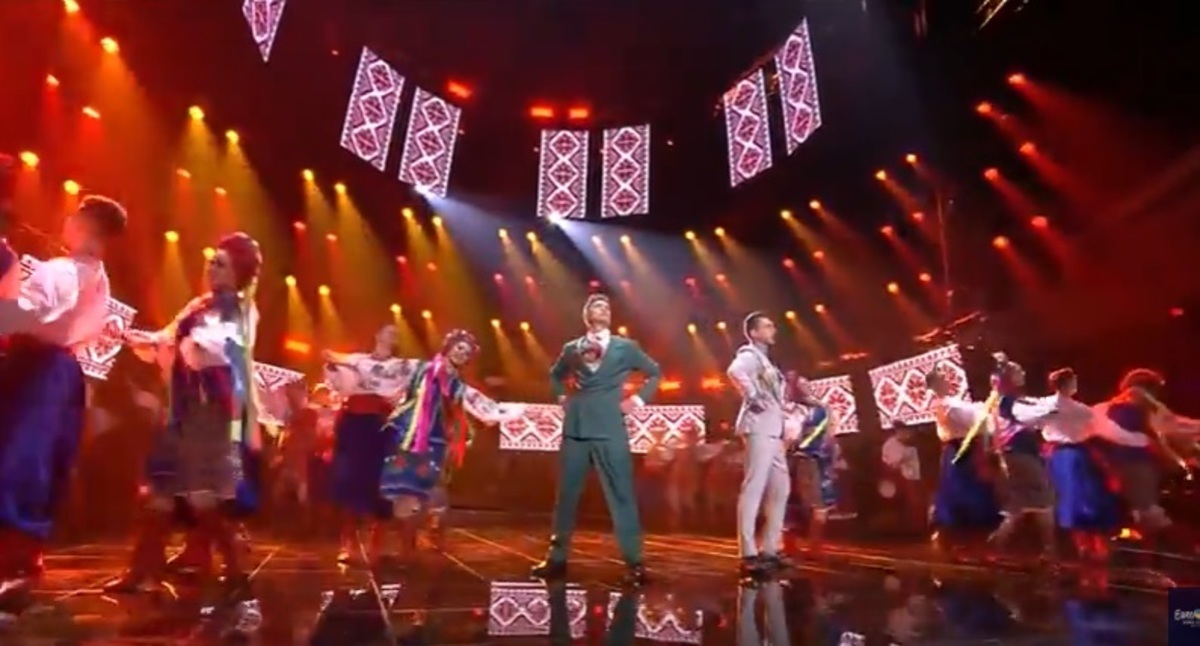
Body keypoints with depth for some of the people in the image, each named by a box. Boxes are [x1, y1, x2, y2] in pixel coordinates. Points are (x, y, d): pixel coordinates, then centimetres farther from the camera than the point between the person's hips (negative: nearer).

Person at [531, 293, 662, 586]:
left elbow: (655, 373, 12)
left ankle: (633, 562, 5)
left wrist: (638, 399, 2)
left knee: (622, 495, -2)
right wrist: (561, 397, 12)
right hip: (576, 428, 2)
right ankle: (557, 559, 19)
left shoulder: (626, 347, 6)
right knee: (566, 494, 8)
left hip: (609, 429, -2)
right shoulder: (571, 348, 11)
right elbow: (555, 375, 27)